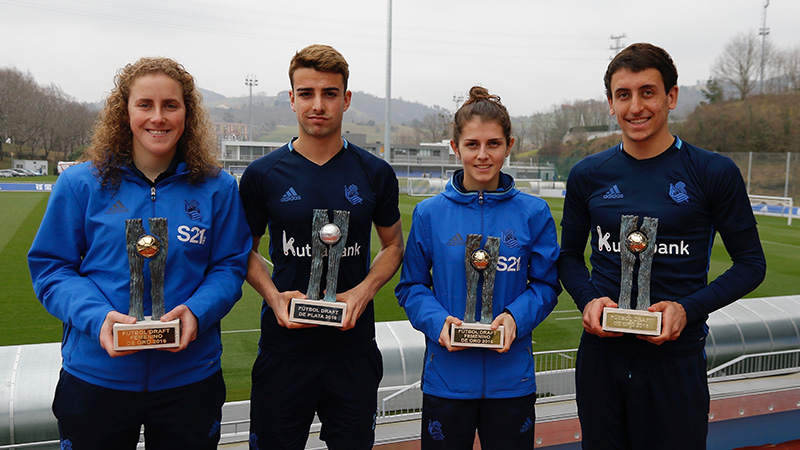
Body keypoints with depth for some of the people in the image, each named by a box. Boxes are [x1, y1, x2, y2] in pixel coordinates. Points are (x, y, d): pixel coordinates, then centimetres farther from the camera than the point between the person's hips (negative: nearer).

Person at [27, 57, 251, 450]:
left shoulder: (217, 188, -2)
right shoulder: (81, 184, -3)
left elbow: (229, 267, 0)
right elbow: (50, 268, -1)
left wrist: (196, 312, -19)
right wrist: (97, 317, -18)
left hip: (189, 377, 1)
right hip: (95, 376, 0)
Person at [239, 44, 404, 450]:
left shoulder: (375, 173, 0)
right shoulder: (263, 175, -2)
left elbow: (393, 246, 10)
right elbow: (246, 252, 9)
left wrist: (363, 291, -8)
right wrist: (273, 295, -10)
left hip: (354, 346, 1)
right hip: (284, 346, 0)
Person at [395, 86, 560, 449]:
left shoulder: (533, 213, -1)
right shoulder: (429, 213, -1)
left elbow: (546, 284, 3)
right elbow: (411, 286, 2)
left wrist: (515, 317, -16)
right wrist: (438, 321, -16)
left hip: (511, 377, 1)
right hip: (446, 378, 0)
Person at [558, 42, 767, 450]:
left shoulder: (714, 173, -5)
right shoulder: (588, 175, 2)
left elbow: (751, 263, 0)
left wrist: (687, 309, -15)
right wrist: (588, 299, -8)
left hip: (676, 359, -2)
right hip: (600, 353, 3)